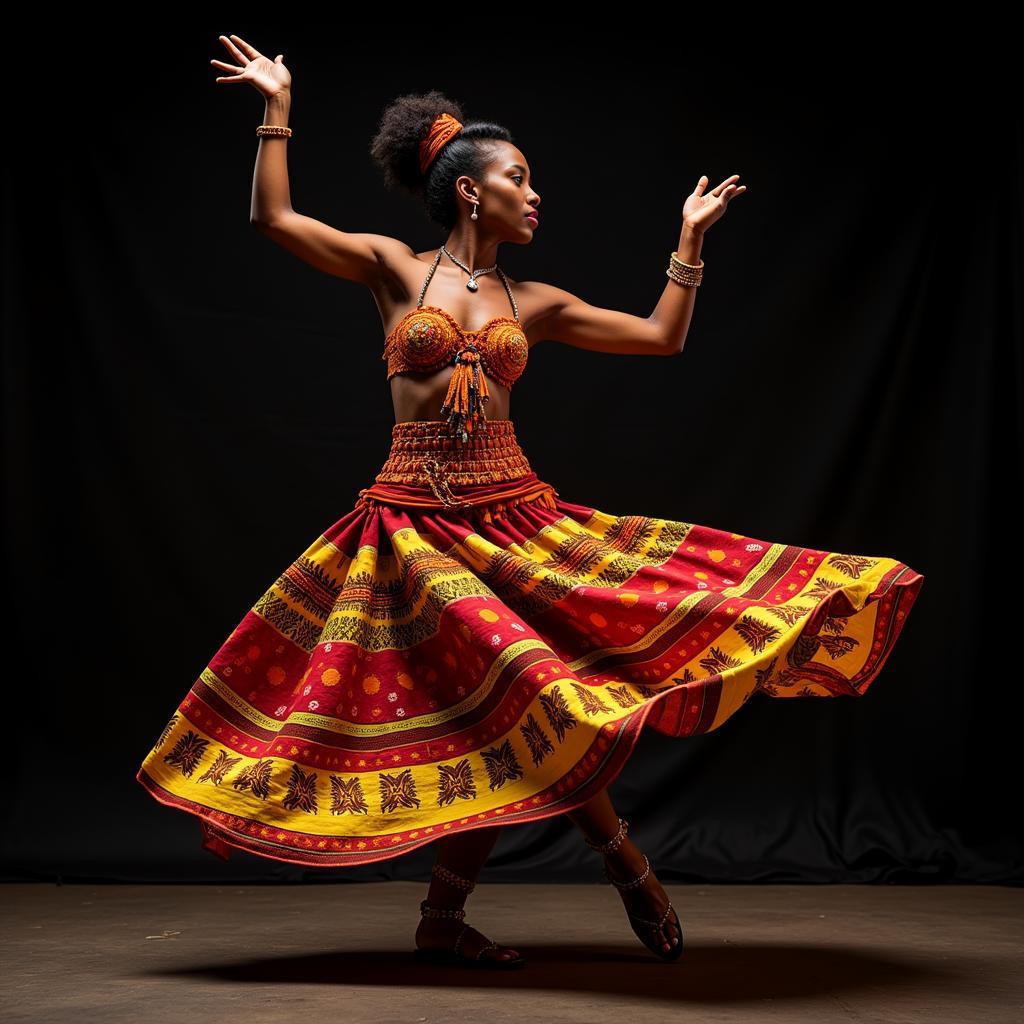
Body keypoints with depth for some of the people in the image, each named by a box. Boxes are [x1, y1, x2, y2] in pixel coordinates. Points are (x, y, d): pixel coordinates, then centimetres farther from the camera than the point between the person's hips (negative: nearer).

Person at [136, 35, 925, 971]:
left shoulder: (534, 302, 13)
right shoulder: (394, 268, 5)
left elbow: (663, 338, 16)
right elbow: (273, 218, 0)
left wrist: (691, 237, 14)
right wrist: (279, 106, 0)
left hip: (514, 517, 4)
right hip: (418, 523, -4)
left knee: (499, 729, -2)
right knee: (528, 694, -16)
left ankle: (442, 920, 12)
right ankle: (627, 866, 4)